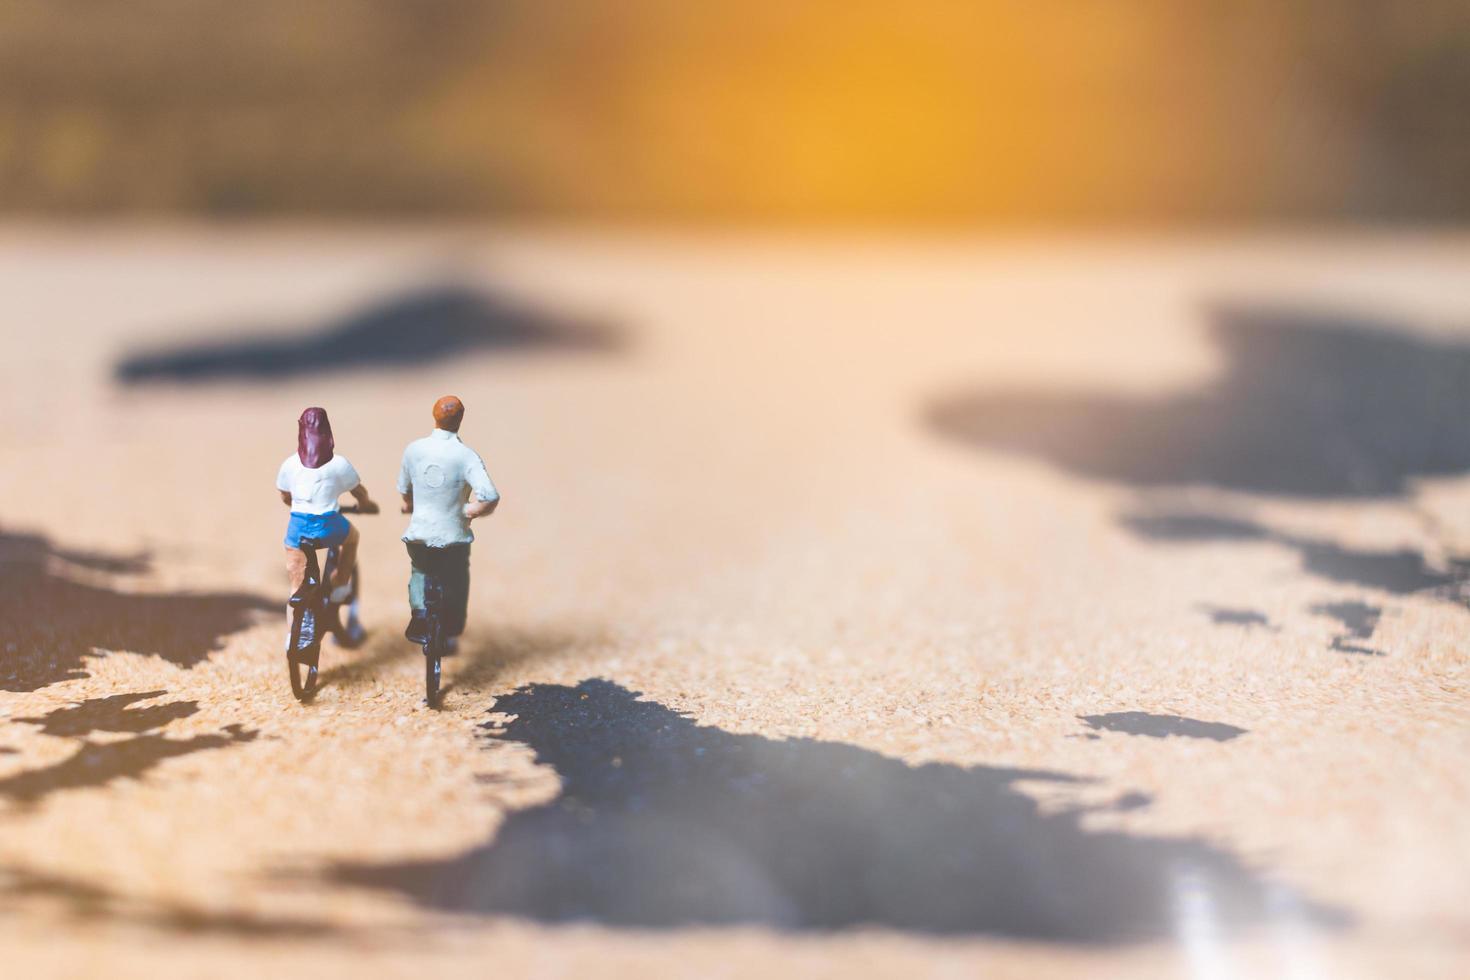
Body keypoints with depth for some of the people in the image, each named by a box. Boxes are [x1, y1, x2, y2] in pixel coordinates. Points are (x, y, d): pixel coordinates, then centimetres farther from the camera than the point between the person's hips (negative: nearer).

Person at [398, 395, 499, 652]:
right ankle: (449, 638, 27)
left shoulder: (414, 449, -4)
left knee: (419, 572, 29)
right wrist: (472, 510, -6)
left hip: (419, 534, 3)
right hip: (454, 537, -2)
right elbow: (490, 497, -27)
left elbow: (404, 489, 12)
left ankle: (419, 612, 5)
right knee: (455, 586, 19)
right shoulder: (467, 456, -15)